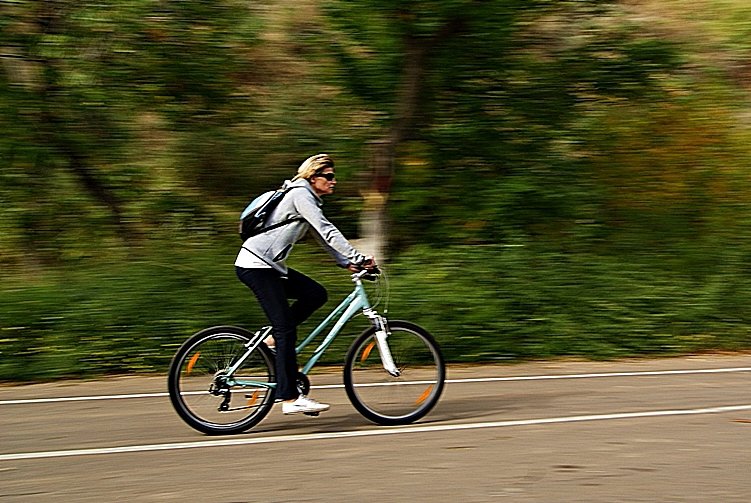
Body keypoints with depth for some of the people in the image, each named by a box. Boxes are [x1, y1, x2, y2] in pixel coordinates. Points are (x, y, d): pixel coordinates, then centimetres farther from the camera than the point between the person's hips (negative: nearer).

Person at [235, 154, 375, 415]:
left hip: (270, 265, 10)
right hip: (255, 265, -10)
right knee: (286, 330, -12)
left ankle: (274, 339, 8)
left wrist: (347, 263, 10)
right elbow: (327, 231, -21)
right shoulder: (300, 195, -13)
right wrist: (359, 258, -21)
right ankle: (290, 398, -12)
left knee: (316, 294, 2)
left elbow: (323, 236, 20)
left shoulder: (307, 198, 18)